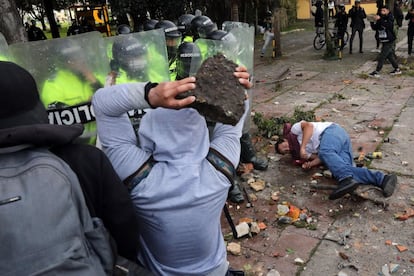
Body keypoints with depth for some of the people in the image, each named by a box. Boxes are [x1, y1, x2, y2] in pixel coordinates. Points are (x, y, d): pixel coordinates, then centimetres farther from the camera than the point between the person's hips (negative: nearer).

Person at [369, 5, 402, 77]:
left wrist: (380, 20, -36)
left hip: (389, 42, -7)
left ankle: (377, 72, -6)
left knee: (382, 56, -9)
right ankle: (397, 69, 28)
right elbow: (375, 28, 2)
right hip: (384, 41, 8)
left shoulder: (390, 19, -10)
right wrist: (372, 22, -15)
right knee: (390, 56, 16)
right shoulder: (380, 19, 8)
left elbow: (388, 25, -29)